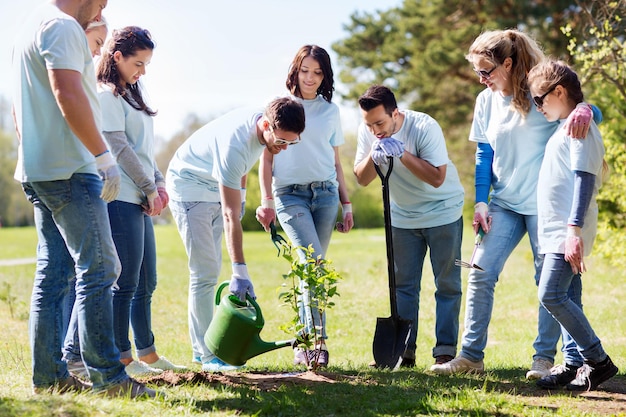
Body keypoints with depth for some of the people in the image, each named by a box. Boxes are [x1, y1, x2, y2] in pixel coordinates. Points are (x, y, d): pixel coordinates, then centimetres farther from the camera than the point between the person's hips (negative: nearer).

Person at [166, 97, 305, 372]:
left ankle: (202, 347, 14)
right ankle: (207, 355, -11)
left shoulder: (262, 120, -12)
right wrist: (240, 272, -40)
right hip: (189, 187, -9)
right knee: (204, 272, -14)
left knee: (211, 271, 9)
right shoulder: (234, 145, -37)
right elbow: (230, 216, -38)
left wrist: (240, 194, 10)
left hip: (216, 189, 9)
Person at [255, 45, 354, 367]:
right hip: (289, 193, -3)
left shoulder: (330, 111, 14)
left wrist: (346, 204, 14)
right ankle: (318, 339, -21)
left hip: (325, 193, 3)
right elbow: (266, 157, 5)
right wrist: (266, 201, -4)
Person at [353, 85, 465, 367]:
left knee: (447, 284, -3)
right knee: (403, 285, 4)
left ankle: (445, 351, 1)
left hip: (442, 213, -4)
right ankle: (403, 351, 8)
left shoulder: (425, 127, -25)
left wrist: (402, 153, -36)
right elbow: (362, 179, -8)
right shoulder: (367, 132, -10)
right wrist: (374, 156, -27)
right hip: (402, 215, 5)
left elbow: (437, 178, -28)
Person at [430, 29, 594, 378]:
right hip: (504, 203, 5)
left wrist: (584, 110, -38)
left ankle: (545, 357, 13)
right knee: (481, 273, -2)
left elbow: (585, 108, -13)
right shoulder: (486, 101, 5)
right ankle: (471, 355, 3)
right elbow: (484, 154, 10)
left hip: (543, 204, -4)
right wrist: (481, 202, 3)